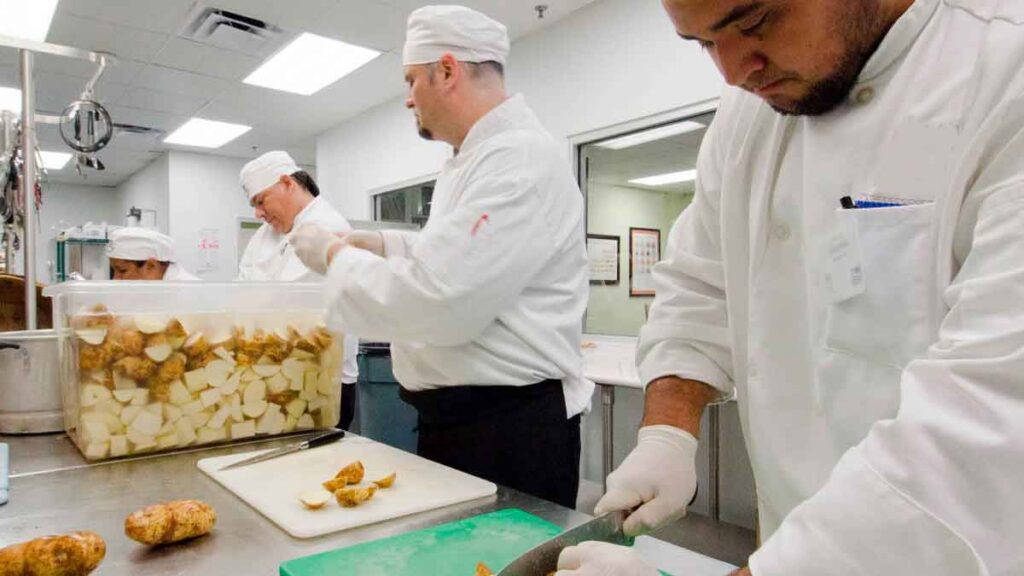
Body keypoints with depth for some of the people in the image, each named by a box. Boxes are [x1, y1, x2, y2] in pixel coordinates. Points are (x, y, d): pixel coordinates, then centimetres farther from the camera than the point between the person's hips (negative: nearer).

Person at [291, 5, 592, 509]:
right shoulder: (473, 159, 14)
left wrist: (338, 257, -13)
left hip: (511, 429, -10)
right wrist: (383, 246, 11)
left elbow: (441, 302, -29)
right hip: (451, 419, 10)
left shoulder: (520, 159, -20)